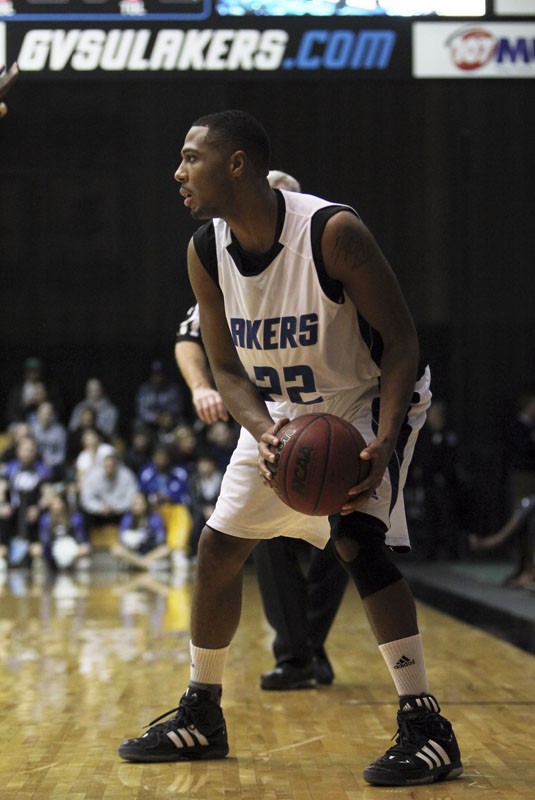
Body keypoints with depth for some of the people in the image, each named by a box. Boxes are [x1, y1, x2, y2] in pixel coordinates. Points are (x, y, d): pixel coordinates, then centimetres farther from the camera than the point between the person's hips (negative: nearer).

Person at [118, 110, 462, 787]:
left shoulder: (333, 231, -30)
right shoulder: (205, 251, -12)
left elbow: (401, 339, -23)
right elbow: (227, 369, -5)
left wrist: (381, 444, -36)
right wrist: (262, 432, -26)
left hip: (371, 400, -7)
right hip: (281, 409, 7)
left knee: (356, 540, -26)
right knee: (218, 547, 6)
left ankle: (426, 729, -19)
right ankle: (200, 717, 24)